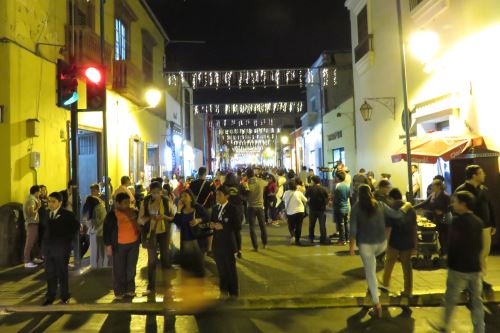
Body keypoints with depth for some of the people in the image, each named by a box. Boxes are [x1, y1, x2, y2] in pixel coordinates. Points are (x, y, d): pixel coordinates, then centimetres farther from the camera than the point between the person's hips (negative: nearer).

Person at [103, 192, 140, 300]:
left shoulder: (134, 212, 2)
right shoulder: (112, 214, -8)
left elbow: (139, 225, 18)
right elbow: (106, 230, -5)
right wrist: (108, 245, -8)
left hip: (133, 244, 3)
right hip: (119, 245, -3)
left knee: (131, 268, 11)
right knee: (119, 269, 5)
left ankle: (130, 289, 26)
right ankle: (119, 292, 18)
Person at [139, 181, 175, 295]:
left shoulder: (167, 201, -7)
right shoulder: (145, 201, -5)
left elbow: (173, 217, 0)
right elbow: (140, 219, -2)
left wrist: (164, 216, -20)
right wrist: (150, 217, -21)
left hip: (164, 232, 0)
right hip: (151, 233, 0)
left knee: (165, 257, 9)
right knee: (152, 260, 2)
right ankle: (151, 287, 10)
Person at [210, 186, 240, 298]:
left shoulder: (233, 208, -11)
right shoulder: (215, 208, 9)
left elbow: (237, 225, -14)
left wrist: (223, 226, -21)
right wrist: (212, 224, -7)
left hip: (228, 243, -6)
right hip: (217, 242, 6)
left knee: (230, 268, 7)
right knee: (221, 268, 16)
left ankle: (233, 292, 21)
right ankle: (223, 290, 33)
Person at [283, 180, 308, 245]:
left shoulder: (286, 193, -4)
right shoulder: (299, 193, -7)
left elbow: (283, 199, 15)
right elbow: (305, 200, 2)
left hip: (290, 212, 1)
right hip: (300, 211, 0)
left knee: (291, 226, 16)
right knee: (298, 226, 11)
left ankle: (292, 235, -9)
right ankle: (297, 240, 13)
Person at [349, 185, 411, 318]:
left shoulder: (356, 208, -6)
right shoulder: (380, 205, 0)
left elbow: (353, 229, -10)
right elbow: (396, 215, 2)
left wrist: (351, 246, -5)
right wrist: (406, 206, 20)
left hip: (365, 244, -4)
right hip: (381, 243, 4)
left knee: (370, 273, 5)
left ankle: (377, 305, 5)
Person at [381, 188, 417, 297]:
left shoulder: (391, 208, -10)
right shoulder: (410, 208, 7)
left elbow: (388, 227, -16)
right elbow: (414, 226, 12)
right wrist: (414, 242, 20)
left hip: (395, 241, -4)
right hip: (408, 242, 4)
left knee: (389, 263, 15)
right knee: (407, 266, 10)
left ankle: (385, 284, 27)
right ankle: (408, 291, 14)